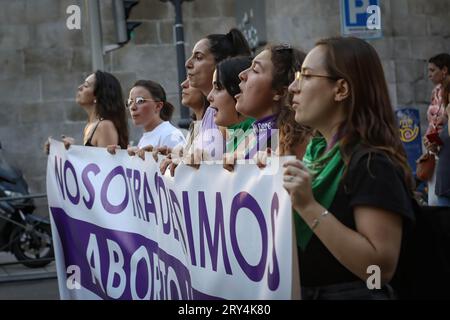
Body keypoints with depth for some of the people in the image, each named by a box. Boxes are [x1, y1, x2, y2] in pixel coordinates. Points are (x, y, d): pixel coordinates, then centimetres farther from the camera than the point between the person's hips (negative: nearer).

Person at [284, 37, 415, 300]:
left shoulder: (372, 163, -19)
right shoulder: (319, 150, 6)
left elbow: (382, 267, -27)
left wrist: (308, 207, -29)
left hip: (347, 293, -8)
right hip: (301, 290, 8)